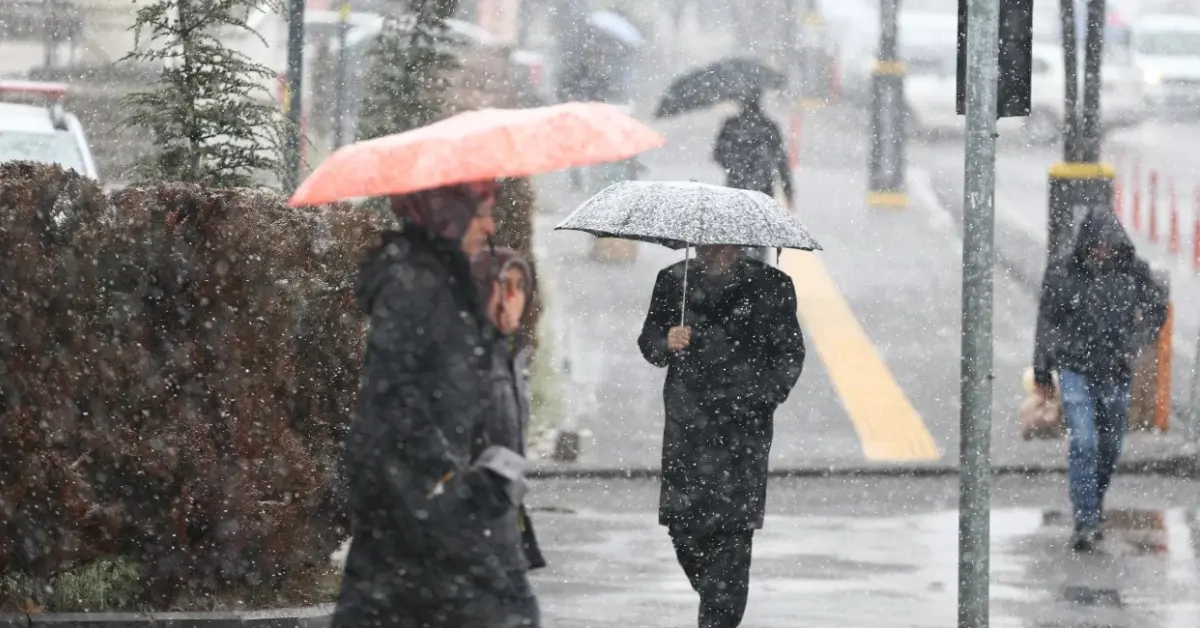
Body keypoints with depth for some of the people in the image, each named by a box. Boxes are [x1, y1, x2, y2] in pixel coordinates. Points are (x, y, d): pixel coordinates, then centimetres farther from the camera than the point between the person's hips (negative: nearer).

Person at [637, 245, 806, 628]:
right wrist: (666, 343, -9)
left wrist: (768, 393, -8)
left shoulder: (769, 286, 3)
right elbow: (648, 341, 14)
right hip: (686, 422, 3)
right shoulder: (674, 281, 9)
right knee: (682, 520, 0)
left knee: (732, 525, -9)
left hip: (743, 424, -3)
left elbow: (790, 352, 6)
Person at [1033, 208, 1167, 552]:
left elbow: (1157, 308, 11)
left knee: (1109, 447, 9)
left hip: (1115, 371, 2)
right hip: (1075, 368, -2)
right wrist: (1042, 369, 9)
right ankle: (1086, 522, -13)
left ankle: (1093, 511, 29)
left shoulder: (1133, 271, -5)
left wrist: (1132, 344, 1)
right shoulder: (1062, 273, -7)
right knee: (1083, 444, -13)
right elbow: (1047, 321, 3)